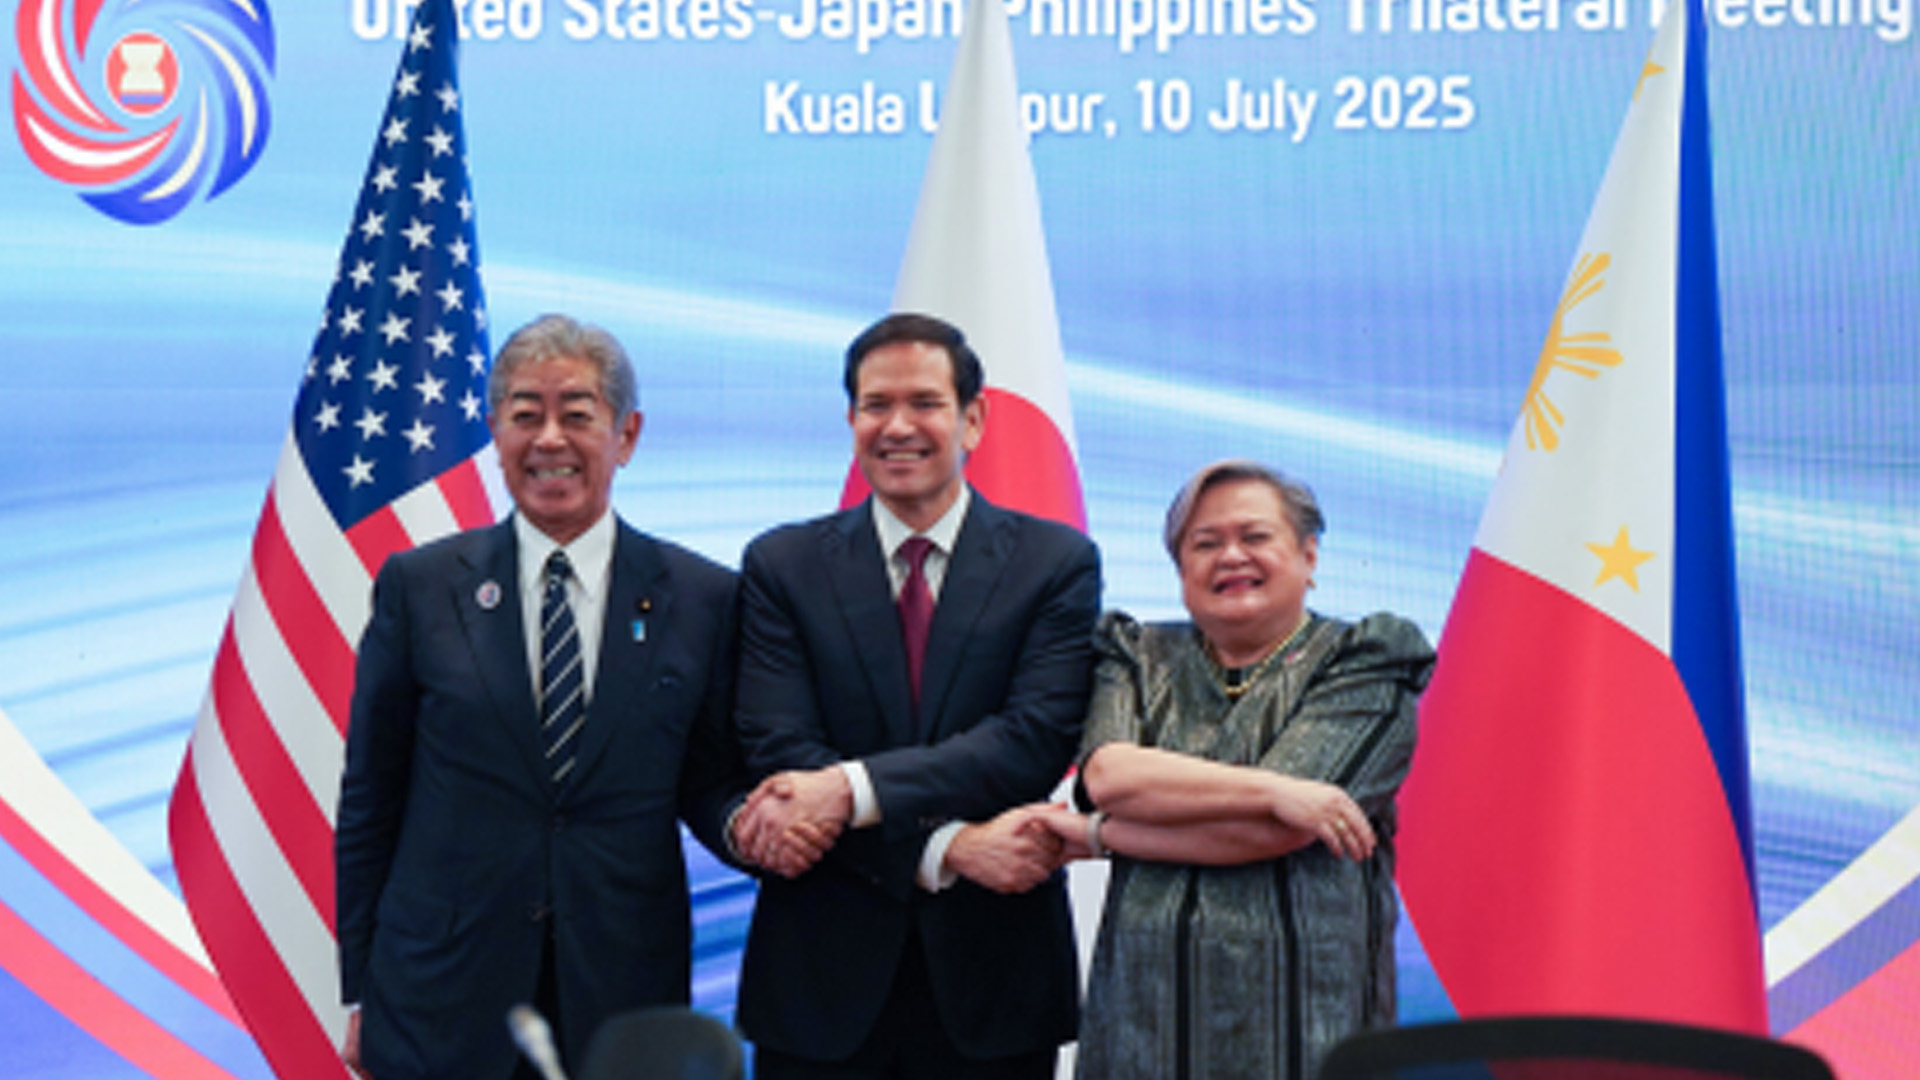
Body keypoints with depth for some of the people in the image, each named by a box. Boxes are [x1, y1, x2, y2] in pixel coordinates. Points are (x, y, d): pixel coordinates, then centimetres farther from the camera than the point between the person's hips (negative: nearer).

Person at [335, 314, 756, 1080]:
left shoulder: (701, 599, 1)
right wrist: (361, 990, 3)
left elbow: (708, 781, 7)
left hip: (624, 997, 1)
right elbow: (369, 800, 4)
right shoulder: (418, 587, 1)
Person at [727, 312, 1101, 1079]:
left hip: (993, 979, 0)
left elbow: (1039, 740, -10)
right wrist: (948, 849, -19)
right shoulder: (781, 567, 4)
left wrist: (851, 790, -21)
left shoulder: (1057, 563, 2)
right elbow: (778, 755, -7)